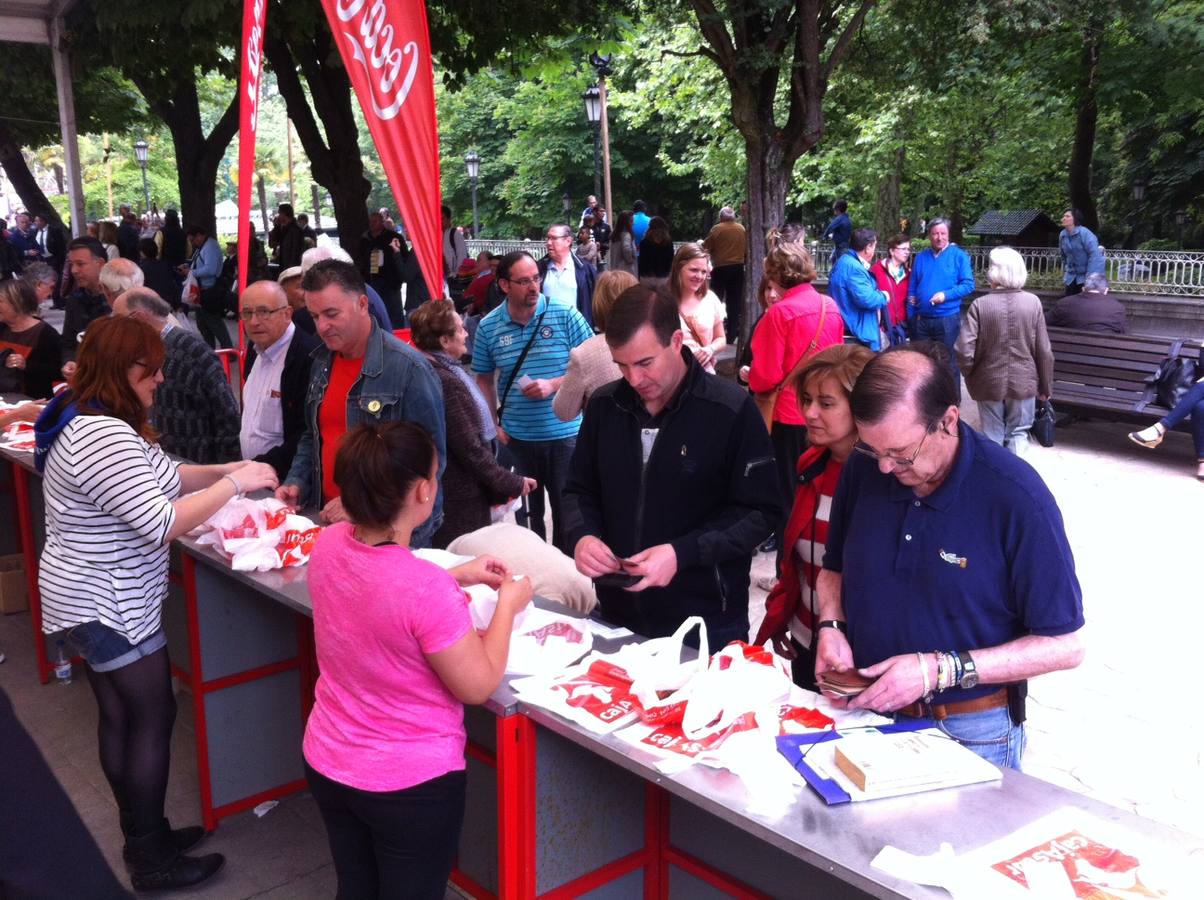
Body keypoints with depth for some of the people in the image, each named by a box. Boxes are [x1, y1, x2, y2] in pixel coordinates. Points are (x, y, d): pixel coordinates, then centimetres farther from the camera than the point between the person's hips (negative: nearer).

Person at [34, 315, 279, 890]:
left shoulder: (89, 421, 8)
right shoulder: (104, 437, -27)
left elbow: (163, 477, 15)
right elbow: (163, 524, -31)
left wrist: (226, 470, 0)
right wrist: (235, 484, -22)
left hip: (89, 599, 10)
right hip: (109, 606, -10)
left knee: (119, 716, 17)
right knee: (153, 718, 2)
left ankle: (142, 836, 31)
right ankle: (151, 860, 14)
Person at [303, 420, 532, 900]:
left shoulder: (328, 545, -10)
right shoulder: (425, 586, -32)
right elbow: (478, 686, -18)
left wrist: (455, 577, 8)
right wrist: (508, 603, -7)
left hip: (327, 764, 6)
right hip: (410, 782, -6)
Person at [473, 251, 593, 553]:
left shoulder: (565, 316, -7)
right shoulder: (488, 327, 0)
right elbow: (484, 379, 10)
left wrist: (553, 385, -16)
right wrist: (494, 423, 1)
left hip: (564, 432, -1)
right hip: (516, 436, 2)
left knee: (567, 509, 8)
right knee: (526, 509, 15)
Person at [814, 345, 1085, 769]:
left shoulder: (1018, 499, -22)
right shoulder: (863, 468, -8)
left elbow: (1065, 646, -17)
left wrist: (939, 669, -24)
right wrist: (831, 626, -11)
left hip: (972, 734, -4)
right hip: (868, 713, 5)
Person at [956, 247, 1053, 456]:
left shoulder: (980, 305, -15)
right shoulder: (1033, 302, -9)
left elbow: (964, 351, -19)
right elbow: (1044, 351, -5)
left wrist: (971, 376, 1)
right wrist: (1045, 386, 8)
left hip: (989, 383, -1)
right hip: (1023, 383, 1)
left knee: (992, 439, 13)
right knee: (1018, 435, 16)